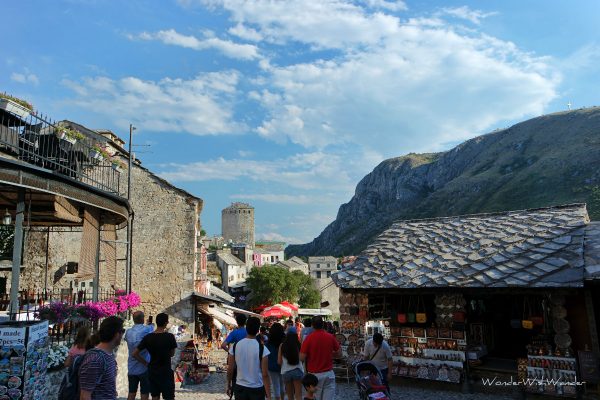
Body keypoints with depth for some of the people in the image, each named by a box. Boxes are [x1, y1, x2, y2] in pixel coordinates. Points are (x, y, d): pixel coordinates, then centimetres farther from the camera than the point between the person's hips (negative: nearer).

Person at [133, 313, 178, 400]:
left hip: (152, 371, 4)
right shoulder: (170, 336, -15)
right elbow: (172, 354, -1)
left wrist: (146, 363, 5)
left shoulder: (148, 337, -5)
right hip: (166, 372, -4)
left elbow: (135, 354, -4)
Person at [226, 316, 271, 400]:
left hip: (240, 388, 3)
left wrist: (229, 385, 16)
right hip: (257, 389, -2)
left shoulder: (235, 346, -7)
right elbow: (265, 374, -14)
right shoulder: (262, 348, -15)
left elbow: (230, 370, 0)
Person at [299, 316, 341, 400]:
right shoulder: (330, 337, -3)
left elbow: (302, 358, -12)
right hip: (328, 373, 1)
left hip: (314, 374, -1)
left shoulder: (309, 338, -11)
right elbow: (339, 354, 5)